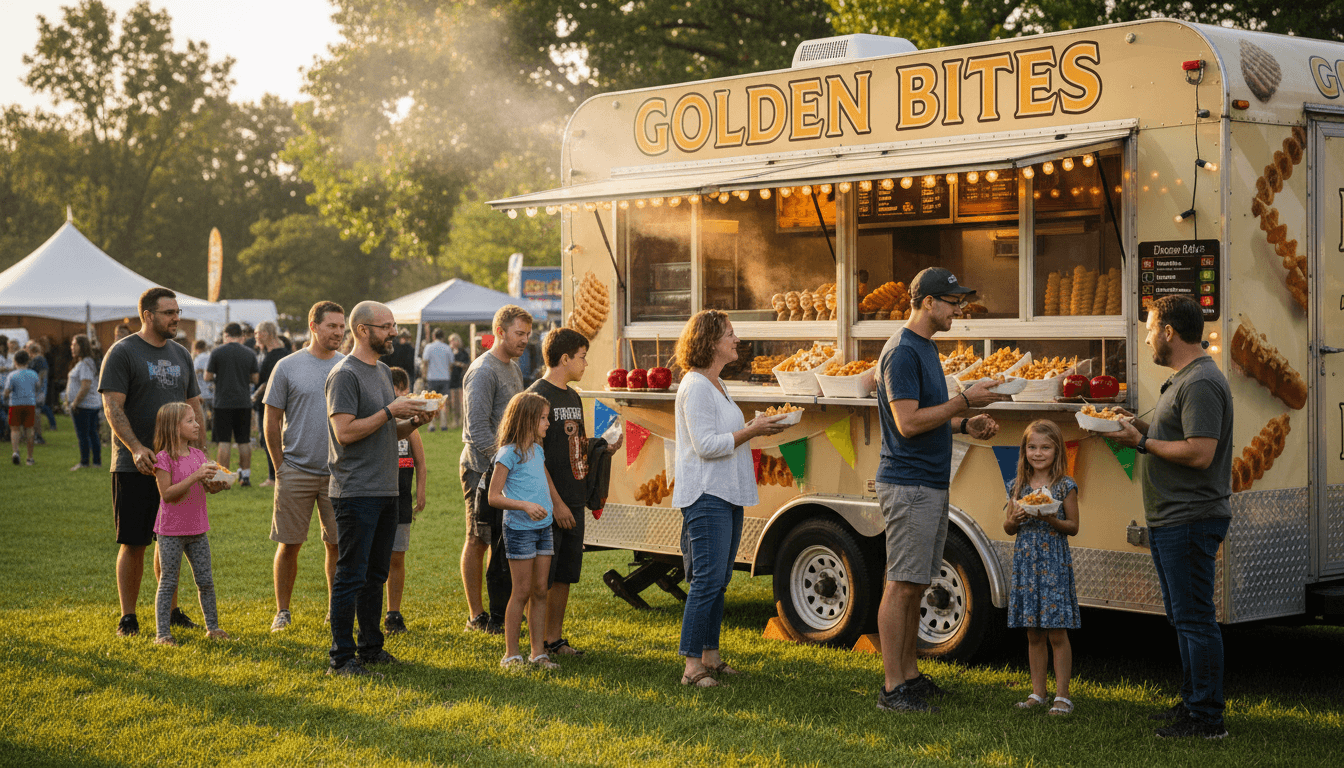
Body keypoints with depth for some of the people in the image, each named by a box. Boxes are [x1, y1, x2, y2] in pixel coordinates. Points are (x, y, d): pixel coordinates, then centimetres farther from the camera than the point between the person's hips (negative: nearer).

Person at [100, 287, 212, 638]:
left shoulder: (181, 355, 14)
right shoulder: (122, 352, -6)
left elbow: (194, 408, 18)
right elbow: (112, 407, -12)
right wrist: (136, 448, -24)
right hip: (135, 466, -5)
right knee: (133, 543, -2)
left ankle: (170, 609, 21)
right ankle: (128, 616, 8)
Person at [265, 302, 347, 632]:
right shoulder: (288, 367, -1)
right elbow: (272, 421, 2)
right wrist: (281, 467, 0)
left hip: (338, 473, 2)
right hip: (296, 472, -2)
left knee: (337, 544, 5)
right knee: (289, 543, 3)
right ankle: (282, 612, 15)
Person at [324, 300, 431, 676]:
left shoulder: (382, 371, 17)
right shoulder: (345, 374, -11)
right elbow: (345, 432, -19)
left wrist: (413, 421, 3)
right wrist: (390, 412, -16)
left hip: (386, 490, 9)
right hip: (356, 491, -9)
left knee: (376, 574, 14)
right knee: (351, 576, -6)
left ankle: (371, 647, 23)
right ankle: (341, 657, -1)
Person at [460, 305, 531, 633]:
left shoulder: (513, 367, 15)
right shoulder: (483, 371, -13)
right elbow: (477, 428, -18)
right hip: (483, 470, -8)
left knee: (503, 543, 10)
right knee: (478, 541, -1)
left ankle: (501, 613, 16)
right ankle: (476, 616, 5)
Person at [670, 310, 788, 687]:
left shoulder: (716, 384, 18)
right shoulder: (695, 387, -13)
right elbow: (706, 445, -19)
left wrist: (756, 427, 14)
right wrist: (752, 431, -16)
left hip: (727, 495, 10)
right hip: (705, 497, -10)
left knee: (718, 580, 12)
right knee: (708, 579, -11)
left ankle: (710, 656, 18)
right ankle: (692, 665, -9)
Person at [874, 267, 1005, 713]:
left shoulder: (926, 348, 17)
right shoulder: (902, 351, -14)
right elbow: (908, 422, -20)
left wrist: (965, 425, 9)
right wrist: (965, 402, -16)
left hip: (932, 484, 10)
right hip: (908, 485, -10)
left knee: (915, 585, 13)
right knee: (902, 585, -7)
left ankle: (909, 676, 20)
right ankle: (892, 688, -4)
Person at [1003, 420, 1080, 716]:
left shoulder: (1065, 486, -3)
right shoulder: (1018, 487, 8)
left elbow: (1073, 526, -2)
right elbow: (1009, 530, 13)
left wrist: (1051, 519, -19)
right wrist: (1014, 519, -9)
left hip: (1054, 564, -4)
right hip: (1026, 563, 4)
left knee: (1057, 633, -3)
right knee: (1033, 634, 9)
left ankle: (1062, 695, 3)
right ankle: (1037, 693, 17)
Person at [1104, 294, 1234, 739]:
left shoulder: (1201, 383, -18)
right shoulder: (1184, 380, 18)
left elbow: (1200, 453, -25)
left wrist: (1143, 443, -16)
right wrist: (1140, 426, 12)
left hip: (1189, 521, -11)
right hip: (1171, 520, 11)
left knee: (1194, 619, -8)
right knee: (1183, 618, 18)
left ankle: (1206, 719, -4)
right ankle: (1192, 703, 28)